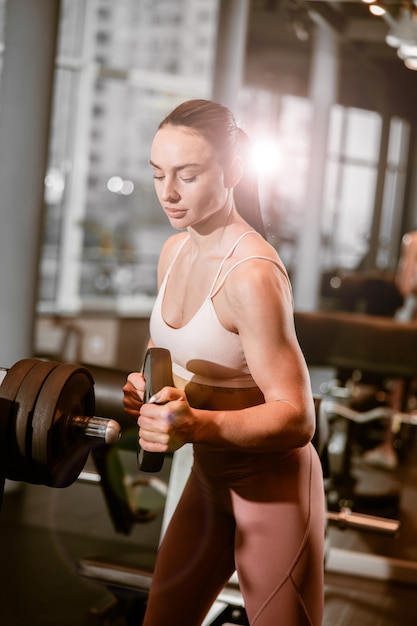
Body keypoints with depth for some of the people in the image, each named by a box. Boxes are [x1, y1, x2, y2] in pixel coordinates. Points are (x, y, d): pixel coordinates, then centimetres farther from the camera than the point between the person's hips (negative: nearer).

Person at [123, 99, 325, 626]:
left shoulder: (252, 273, -26)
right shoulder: (174, 251, -1)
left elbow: (296, 418, -26)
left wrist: (197, 424, -41)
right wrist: (145, 387, -6)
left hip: (271, 485, -7)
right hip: (210, 478, 8)